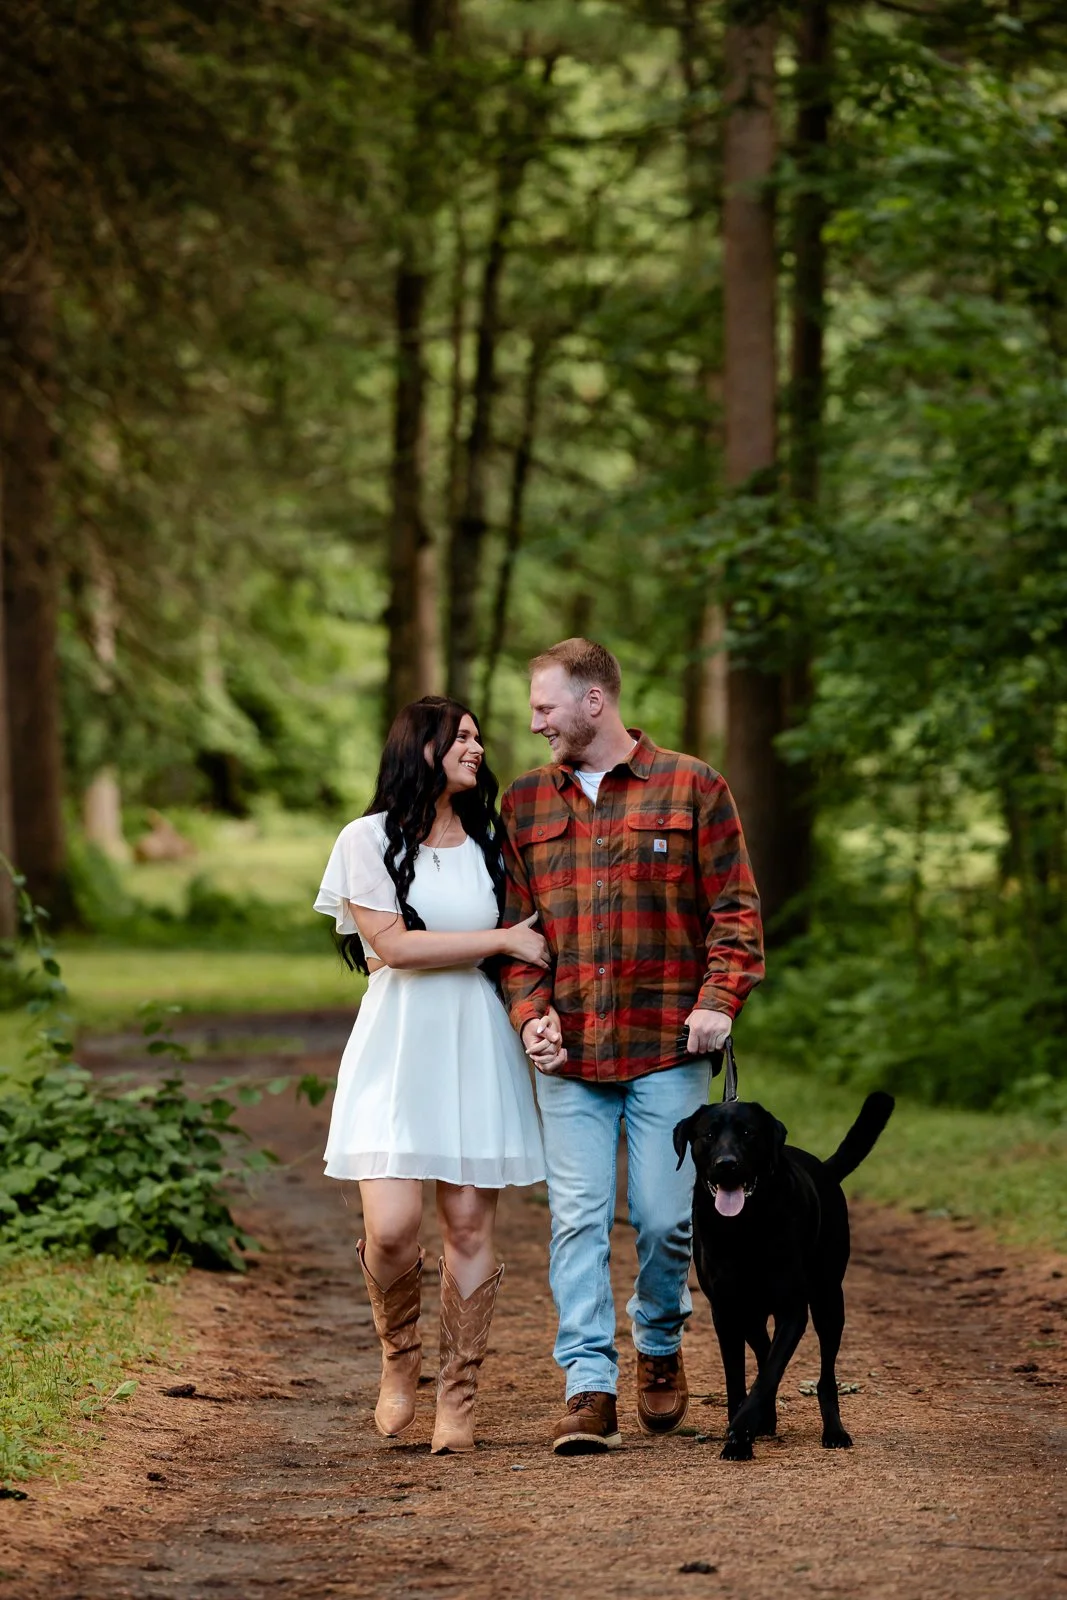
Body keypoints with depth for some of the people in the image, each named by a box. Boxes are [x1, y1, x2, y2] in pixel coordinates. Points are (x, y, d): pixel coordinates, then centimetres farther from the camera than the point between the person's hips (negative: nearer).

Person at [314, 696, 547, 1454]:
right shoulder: (369, 840, 0)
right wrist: (501, 941, -8)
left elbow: (522, 946, 25)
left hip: (477, 1044, 4)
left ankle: (459, 1397, 8)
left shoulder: (487, 842, 14)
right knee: (392, 1228, -13)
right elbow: (391, 945, -11)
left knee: (470, 1226, -1)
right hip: (398, 1042, -3)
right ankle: (399, 1356, 15)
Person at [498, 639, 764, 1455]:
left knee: (666, 1216, 0)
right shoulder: (524, 803, 11)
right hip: (569, 1052, 2)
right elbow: (511, 924, 12)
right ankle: (590, 1388, -3)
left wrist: (718, 999, -10)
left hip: (666, 1047, -2)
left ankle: (660, 1347, 27)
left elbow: (735, 908, 2)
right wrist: (531, 1012, -3)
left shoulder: (690, 787, 2)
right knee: (579, 1219, -4)